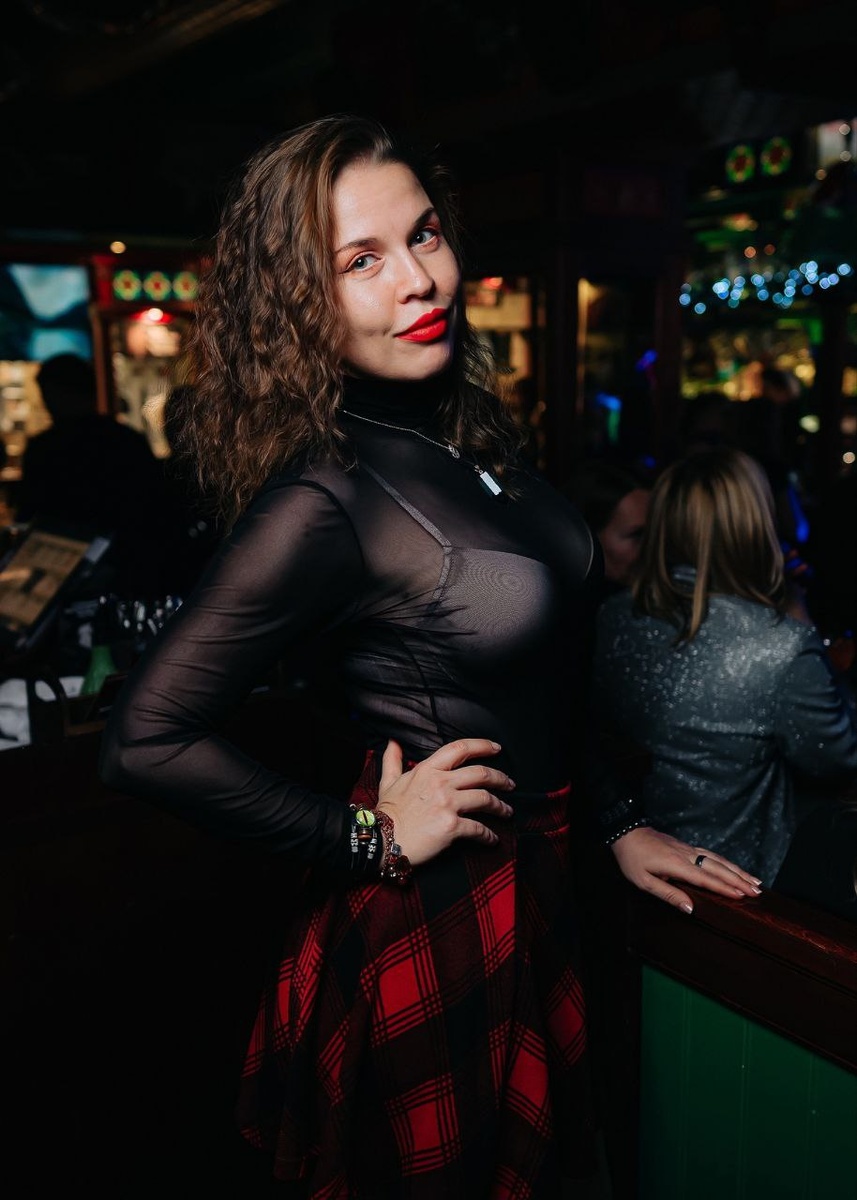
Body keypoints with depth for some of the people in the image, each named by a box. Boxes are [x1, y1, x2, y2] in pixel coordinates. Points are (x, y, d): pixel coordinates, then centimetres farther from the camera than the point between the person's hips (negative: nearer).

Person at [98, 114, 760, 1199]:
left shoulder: (475, 429, -1)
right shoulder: (322, 498, -26)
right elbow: (143, 742, -25)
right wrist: (371, 835, -19)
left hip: (539, 877, 7)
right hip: (434, 911, -7)